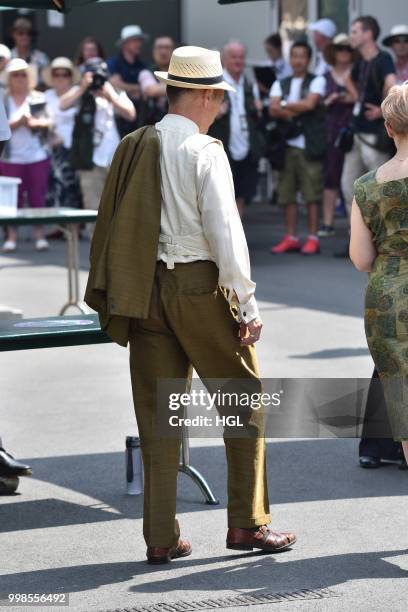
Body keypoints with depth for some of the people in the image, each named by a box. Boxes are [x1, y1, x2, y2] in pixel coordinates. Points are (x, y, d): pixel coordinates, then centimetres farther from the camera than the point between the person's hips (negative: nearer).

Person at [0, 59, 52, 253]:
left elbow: (50, 122, 2)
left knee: (38, 198, 0)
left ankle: (40, 235, 5)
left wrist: (36, 122, -16)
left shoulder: (38, 98, 5)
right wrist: (18, 122, -16)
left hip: (38, 157, 0)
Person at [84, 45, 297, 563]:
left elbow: (110, 225, 10)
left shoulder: (133, 148, 7)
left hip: (145, 288, 6)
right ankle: (246, 523, 9)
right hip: (199, 287, -6)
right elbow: (224, 231, -15)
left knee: (157, 413, 9)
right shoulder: (205, 152, -11)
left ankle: (161, 538, 9)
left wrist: (111, 298, 17)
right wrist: (247, 305, -11)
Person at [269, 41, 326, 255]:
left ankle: (313, 238, 0)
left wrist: (285, 106, -1)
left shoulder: (317, 81, 5)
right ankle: (291, 238, 10)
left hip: (310, 145, -4)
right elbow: (273, 109, 1)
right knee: (287, 195, 4)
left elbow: (310, 103, -12)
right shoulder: (280, 84, 16)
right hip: (287, 144, 4)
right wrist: (297, 111, -9)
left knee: (312, 193, -4)